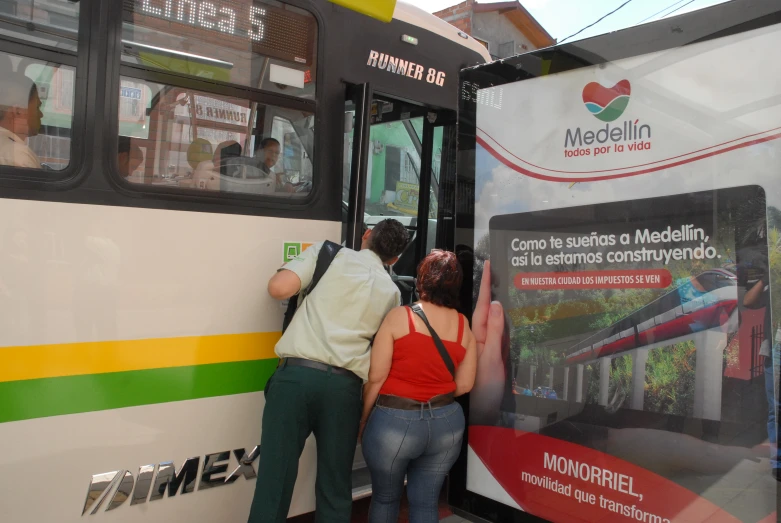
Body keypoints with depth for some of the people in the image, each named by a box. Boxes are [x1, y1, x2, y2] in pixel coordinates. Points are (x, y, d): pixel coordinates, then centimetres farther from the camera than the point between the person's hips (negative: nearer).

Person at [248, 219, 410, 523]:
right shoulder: (392, 292, 17)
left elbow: (278, 288, -2)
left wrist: (287, 272, 19)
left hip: (296, 374, -2)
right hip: (345, 386, 2)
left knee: (274, 480, 4)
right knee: (335, 488, 16)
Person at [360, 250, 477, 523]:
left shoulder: (399, 316, -12)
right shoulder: (464, 326, -1)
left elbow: (376, 378, -10)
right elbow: (464, 385, 3)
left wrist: (363, 419, 4)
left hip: (395, 421, -3)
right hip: (446, 422, 3)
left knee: (385, 498, 20)